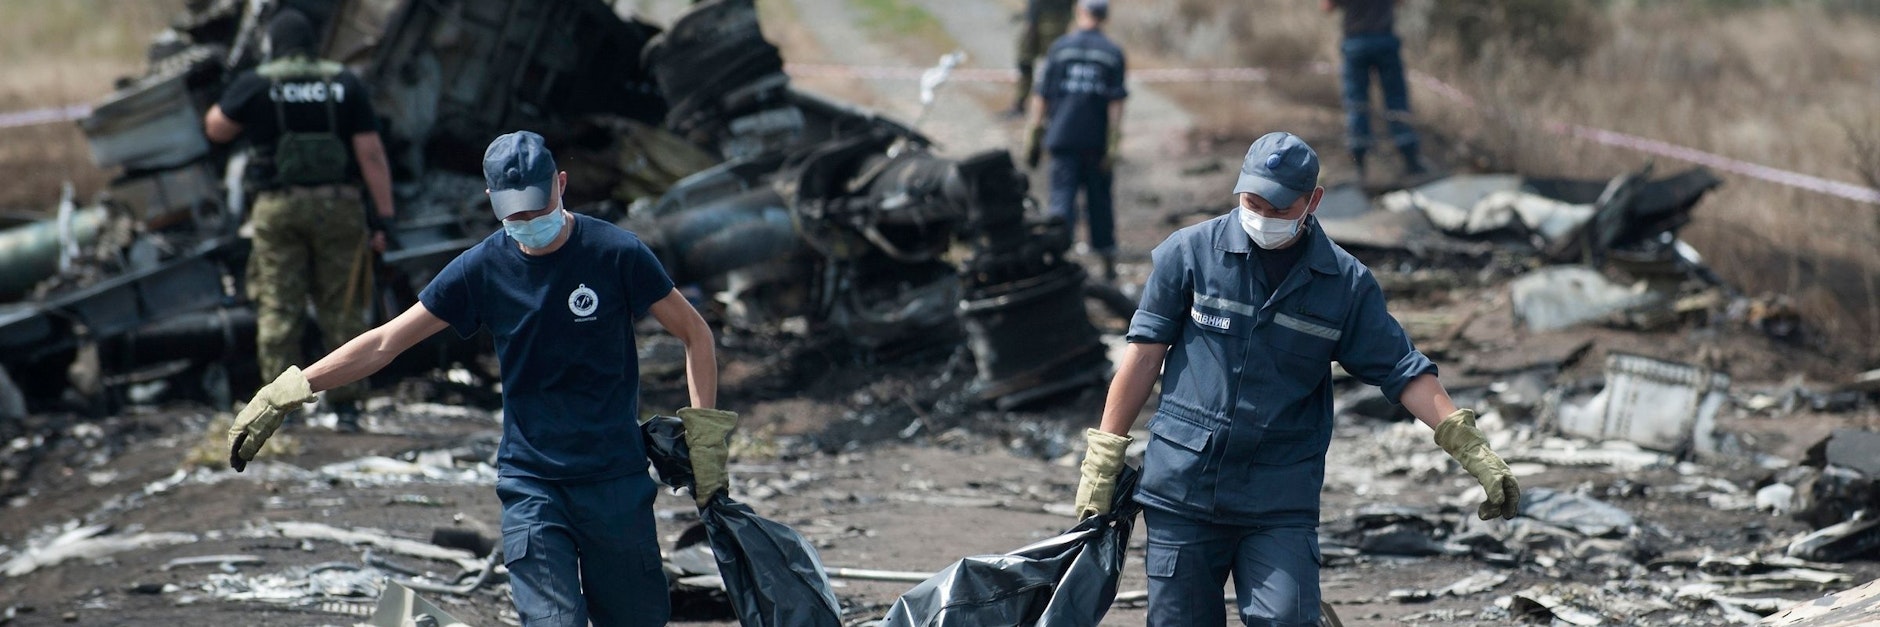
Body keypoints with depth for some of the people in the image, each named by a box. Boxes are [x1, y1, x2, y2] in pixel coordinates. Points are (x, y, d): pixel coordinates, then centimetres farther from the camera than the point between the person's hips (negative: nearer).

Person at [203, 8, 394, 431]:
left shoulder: (256, 84, 1)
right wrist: (385, 217, 1)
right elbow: (371, 154, 0)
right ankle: (346, 406, 4)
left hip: (278, 207, -1)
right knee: (341, 310, 6)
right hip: (337, 205, 1)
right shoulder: (345, 84, 6)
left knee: (278, 310, 3)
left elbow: (216, 130, 15)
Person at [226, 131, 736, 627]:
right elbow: (386, 342, 3)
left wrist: (703, 433, -5)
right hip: (530, 483, 0)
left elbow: (694, 332, 5)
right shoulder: (483, 268, -1)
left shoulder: (615, 253, -6)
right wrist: (287, 392, -2)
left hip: (615, 480, 0)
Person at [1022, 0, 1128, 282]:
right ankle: (1108, 264, 20)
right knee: (1099, 200, 13)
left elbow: (1041, 97, 0)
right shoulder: (1113, 53, 1)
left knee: (1062, 198, -3)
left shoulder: (1059, 48, 1)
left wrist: (1033, 140, 5)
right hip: (1097, 140, 1)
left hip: (1063, 139, -1)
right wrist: (1113, 146, -5)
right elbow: (1116, 102, -5)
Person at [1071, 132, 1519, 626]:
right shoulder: (1190, 252, -1)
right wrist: (1103, 459, 2)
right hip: (1181, 488, 0)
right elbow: (1145, 353, 3)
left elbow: (1402, 372, 3)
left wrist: (1475, 454, -6)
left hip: (1281, 505, 0)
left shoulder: (1346, 283, 1)